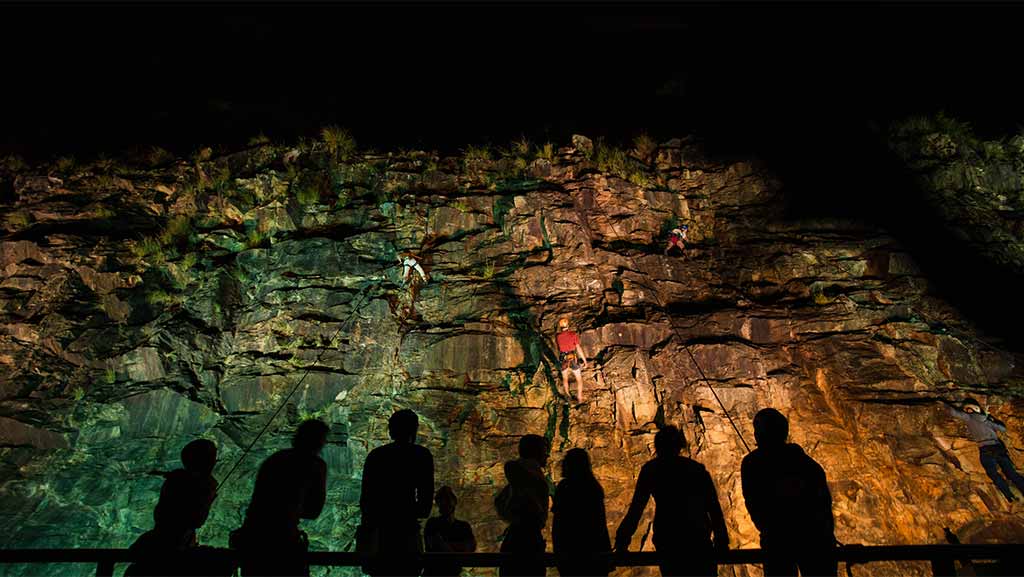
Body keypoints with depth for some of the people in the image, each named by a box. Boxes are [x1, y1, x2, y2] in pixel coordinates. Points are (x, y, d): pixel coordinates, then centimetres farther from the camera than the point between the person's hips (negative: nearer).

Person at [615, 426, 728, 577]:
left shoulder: (651, 469, 6)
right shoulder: (697, 468, 12)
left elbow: (636, 508, 2)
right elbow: (714, 507, 7)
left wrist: (622, 540, 5)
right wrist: (721, 541, 9)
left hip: (668, 540, -1)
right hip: (698, 538, 2)